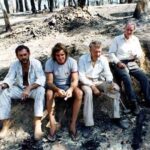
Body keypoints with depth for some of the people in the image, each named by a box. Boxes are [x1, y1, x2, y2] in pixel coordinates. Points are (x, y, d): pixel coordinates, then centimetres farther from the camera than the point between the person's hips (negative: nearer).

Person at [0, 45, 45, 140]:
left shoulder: (36, 63, -15)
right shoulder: (14, 65, -5)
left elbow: (41, 79, -26)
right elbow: (9, 79, -11)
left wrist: (29, 88, -40)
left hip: (33, 89, -3)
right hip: (19, 89, 3)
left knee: (41, 90, -36)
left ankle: (38, 122, -39)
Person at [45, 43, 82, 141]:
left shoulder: (72, 62, -14)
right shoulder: (49, 63, -16)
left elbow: (75, 80, -18)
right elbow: (49, 82, -18)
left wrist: (71, 89, -40)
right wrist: (58, 90, -39)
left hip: (69, 86, 1)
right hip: (55, 87, -1)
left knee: (79, 93, -30)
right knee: (49, 93, -35)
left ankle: (73, 124, -21)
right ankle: (52, 125, -25)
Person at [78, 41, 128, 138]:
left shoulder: (103, 59, -1)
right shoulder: (83, 59, -10)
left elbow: (108, 74, -4)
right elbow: (81, 76, -14)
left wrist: (110, 82, -27)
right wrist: (93, 86, -23)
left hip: (99, 81, 3)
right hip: (86, 82, -3)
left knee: (116, 88, -22)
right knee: (88, 92, -37)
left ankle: (115, 117, -11)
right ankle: (89, 125, -32)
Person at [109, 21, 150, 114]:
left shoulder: (136, 39, 17)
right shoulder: (117, 39, 7)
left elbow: (140, 54, 16)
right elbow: (111, 53, 0)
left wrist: (136, 54, -9)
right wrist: (118, 62, -14)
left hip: (132, 64, 4)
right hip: (120, 64, -4)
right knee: (127, 79, -32)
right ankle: (134, 103, -28)